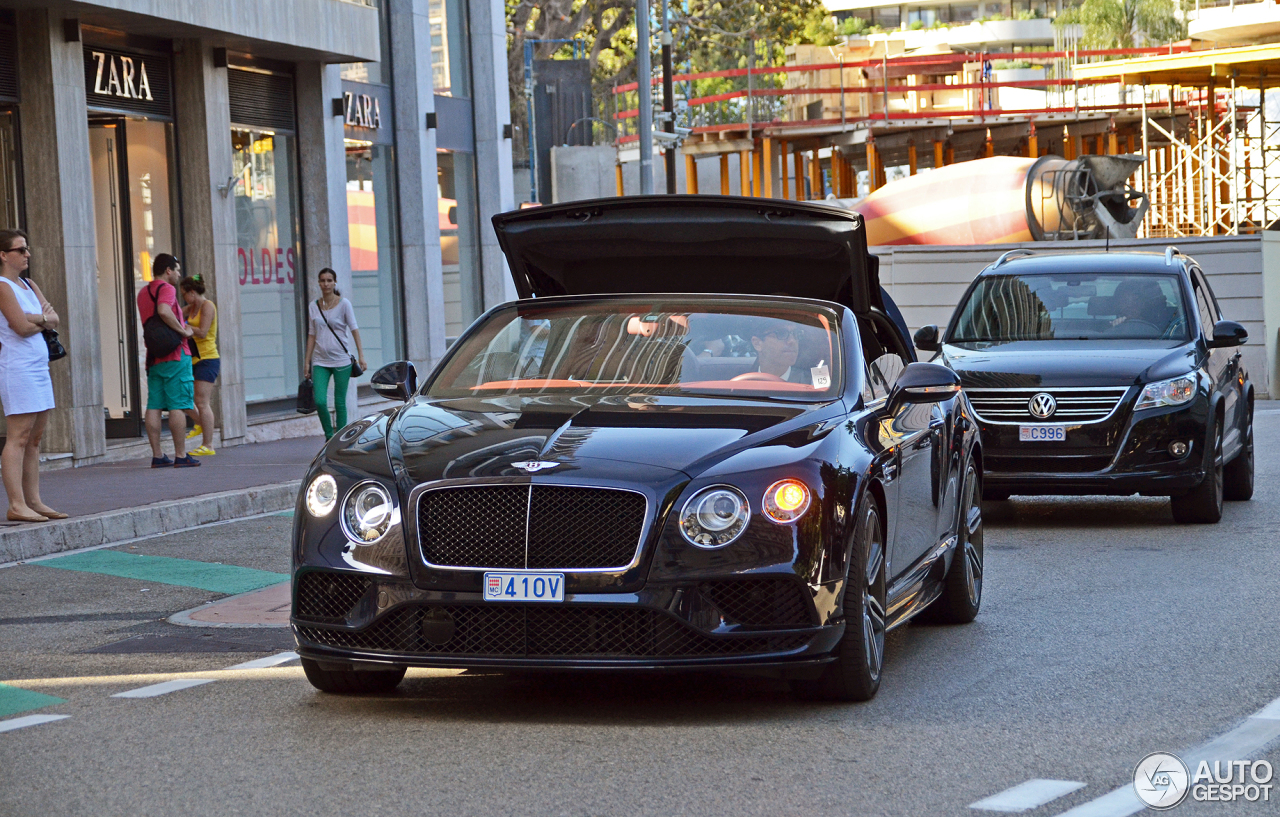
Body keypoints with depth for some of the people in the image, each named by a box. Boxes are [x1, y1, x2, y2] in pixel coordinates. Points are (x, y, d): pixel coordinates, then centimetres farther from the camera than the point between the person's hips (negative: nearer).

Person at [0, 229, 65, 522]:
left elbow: (54, 320, 10)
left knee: (34, 438, 8)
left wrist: (37, 318, -9)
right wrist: (44, 319, 2)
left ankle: (33, 501, 11)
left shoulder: (28, 286, 18)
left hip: (38, 366, 9)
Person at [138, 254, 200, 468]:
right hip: (175, 354, -8)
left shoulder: (143, 293, 19)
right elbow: (164, 311, -28)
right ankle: (180, 456, -7)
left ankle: (157, 455, 5)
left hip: (154, 356, 8)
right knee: (178, 406, -6)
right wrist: (184, 331, -19)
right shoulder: (166, 288, -9)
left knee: (154, 406, 5)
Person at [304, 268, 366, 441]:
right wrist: (307, 362, 8)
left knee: (340, 403, 0)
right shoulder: (313, 306, 8)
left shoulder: (344, 304, -1)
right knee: (320, 402, -10)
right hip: (320, 361, 2)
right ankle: (329, 435, 12)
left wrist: (361, 355, -15)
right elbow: (312, 335, 11)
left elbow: (354, 329, -6)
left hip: (341, 360, -2)